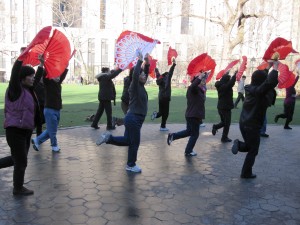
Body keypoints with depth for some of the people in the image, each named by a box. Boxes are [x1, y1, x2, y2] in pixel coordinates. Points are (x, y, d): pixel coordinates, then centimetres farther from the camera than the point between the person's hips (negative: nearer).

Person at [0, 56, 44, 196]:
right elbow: (14, 74, -30)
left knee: (18, 159, 19)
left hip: (25, 131, 9)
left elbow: (37, 79, 24)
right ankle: (18, 189, 20)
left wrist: (41, 64, 24)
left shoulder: (27, 89, 9)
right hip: (15, 131, -9)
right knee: (21, 161, 3)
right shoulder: (15, 89, -14)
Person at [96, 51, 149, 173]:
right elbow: (135, 74, -30)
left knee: (127, 140, 18)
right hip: (133, 118, -9)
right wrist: (140, 60, -22)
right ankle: (131, 165, 17)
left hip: (135, 118, 9)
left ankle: (108, 137, 15)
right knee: (134, 142, 3)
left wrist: (147, 63, 9)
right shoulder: (135, 86, -12)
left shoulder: (141, 86, 12)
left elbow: (146, 73, 23)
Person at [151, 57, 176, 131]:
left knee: (161, 112, 18)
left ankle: (156, 114, -14)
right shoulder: (166, 79, -5)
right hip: (166, 98, -6)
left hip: (160, 98, 6)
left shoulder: (160, 80, 10)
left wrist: (156, 70, 45)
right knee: (165, 113, 1)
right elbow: (170, 72, -13)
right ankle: (163, 126, 2)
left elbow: (158, 75, 27)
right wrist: (174, 64, -12)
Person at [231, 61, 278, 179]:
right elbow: (271, 81, -36)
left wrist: (268, 67, 24)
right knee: (253, 151, 9)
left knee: (250, 147, 25)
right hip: (253, 126, -7)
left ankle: (239, 144, -3)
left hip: (244, 124, 7)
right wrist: (275, 68, -21)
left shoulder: (250, 88, 5)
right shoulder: (259, 91, -18)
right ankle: (246, 173, 14)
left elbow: (259, 77, 26)